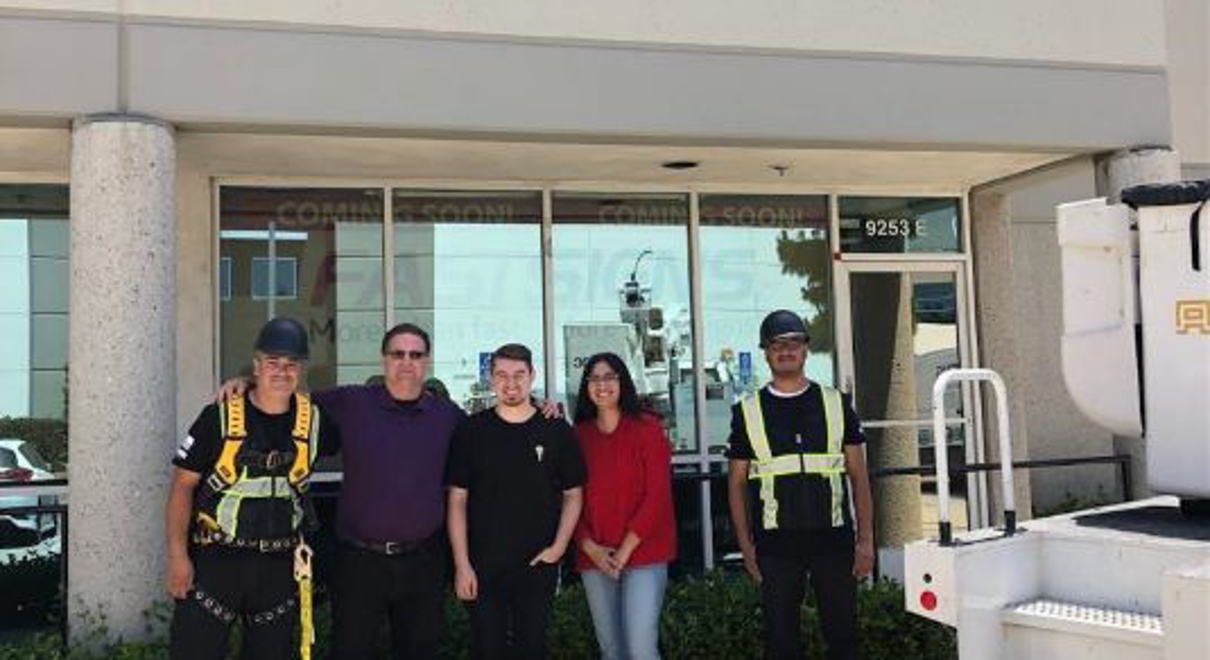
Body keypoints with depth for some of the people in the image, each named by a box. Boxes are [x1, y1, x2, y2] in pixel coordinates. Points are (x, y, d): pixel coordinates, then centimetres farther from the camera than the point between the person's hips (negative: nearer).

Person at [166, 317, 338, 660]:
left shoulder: (315, 419, 1)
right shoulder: (219, 417, -7)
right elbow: (183, 486, -5)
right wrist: (178, 556, -10)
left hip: (279, 566, 3)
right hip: (214, 560, -3)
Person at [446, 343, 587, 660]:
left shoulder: (556, 431, 1)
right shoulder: (470, 430, -1)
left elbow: (573, 495, 8)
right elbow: (457, 500, 0)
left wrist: (559, 547, -5)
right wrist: (461, 564, -5)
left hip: (538, 565, 1)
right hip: (483, 566, 0)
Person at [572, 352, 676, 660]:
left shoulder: (646, 427, -2)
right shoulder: (579, 434, 8)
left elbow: (657, 494, -6)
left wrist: (625, 549, -11)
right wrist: (590, 547, -6)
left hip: (643, 552, -3)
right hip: (594, 558, 4)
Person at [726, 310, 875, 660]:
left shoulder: (835, 404, 8)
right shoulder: (747, 411, 6)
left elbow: (859, 476, 7)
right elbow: (736, 483, 8)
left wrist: (866, 539, 1)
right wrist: (745, 544, 1)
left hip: (833, 538, 0)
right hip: (775, 543, 0)